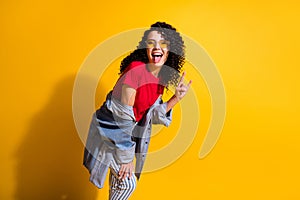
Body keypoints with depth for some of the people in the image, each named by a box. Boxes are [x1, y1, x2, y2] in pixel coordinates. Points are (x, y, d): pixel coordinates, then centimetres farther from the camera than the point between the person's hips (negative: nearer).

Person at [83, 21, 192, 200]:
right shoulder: (135, 71, -28)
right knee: (128, 183, 2)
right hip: (110, 130, -7)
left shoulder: (162, 77, -5)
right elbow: (122, 117, -25)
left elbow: (152, 115, -2)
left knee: (119, 176, 23)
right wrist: (126, 157, -19)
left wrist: (176, 98, -15)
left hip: (130, 130, 7)